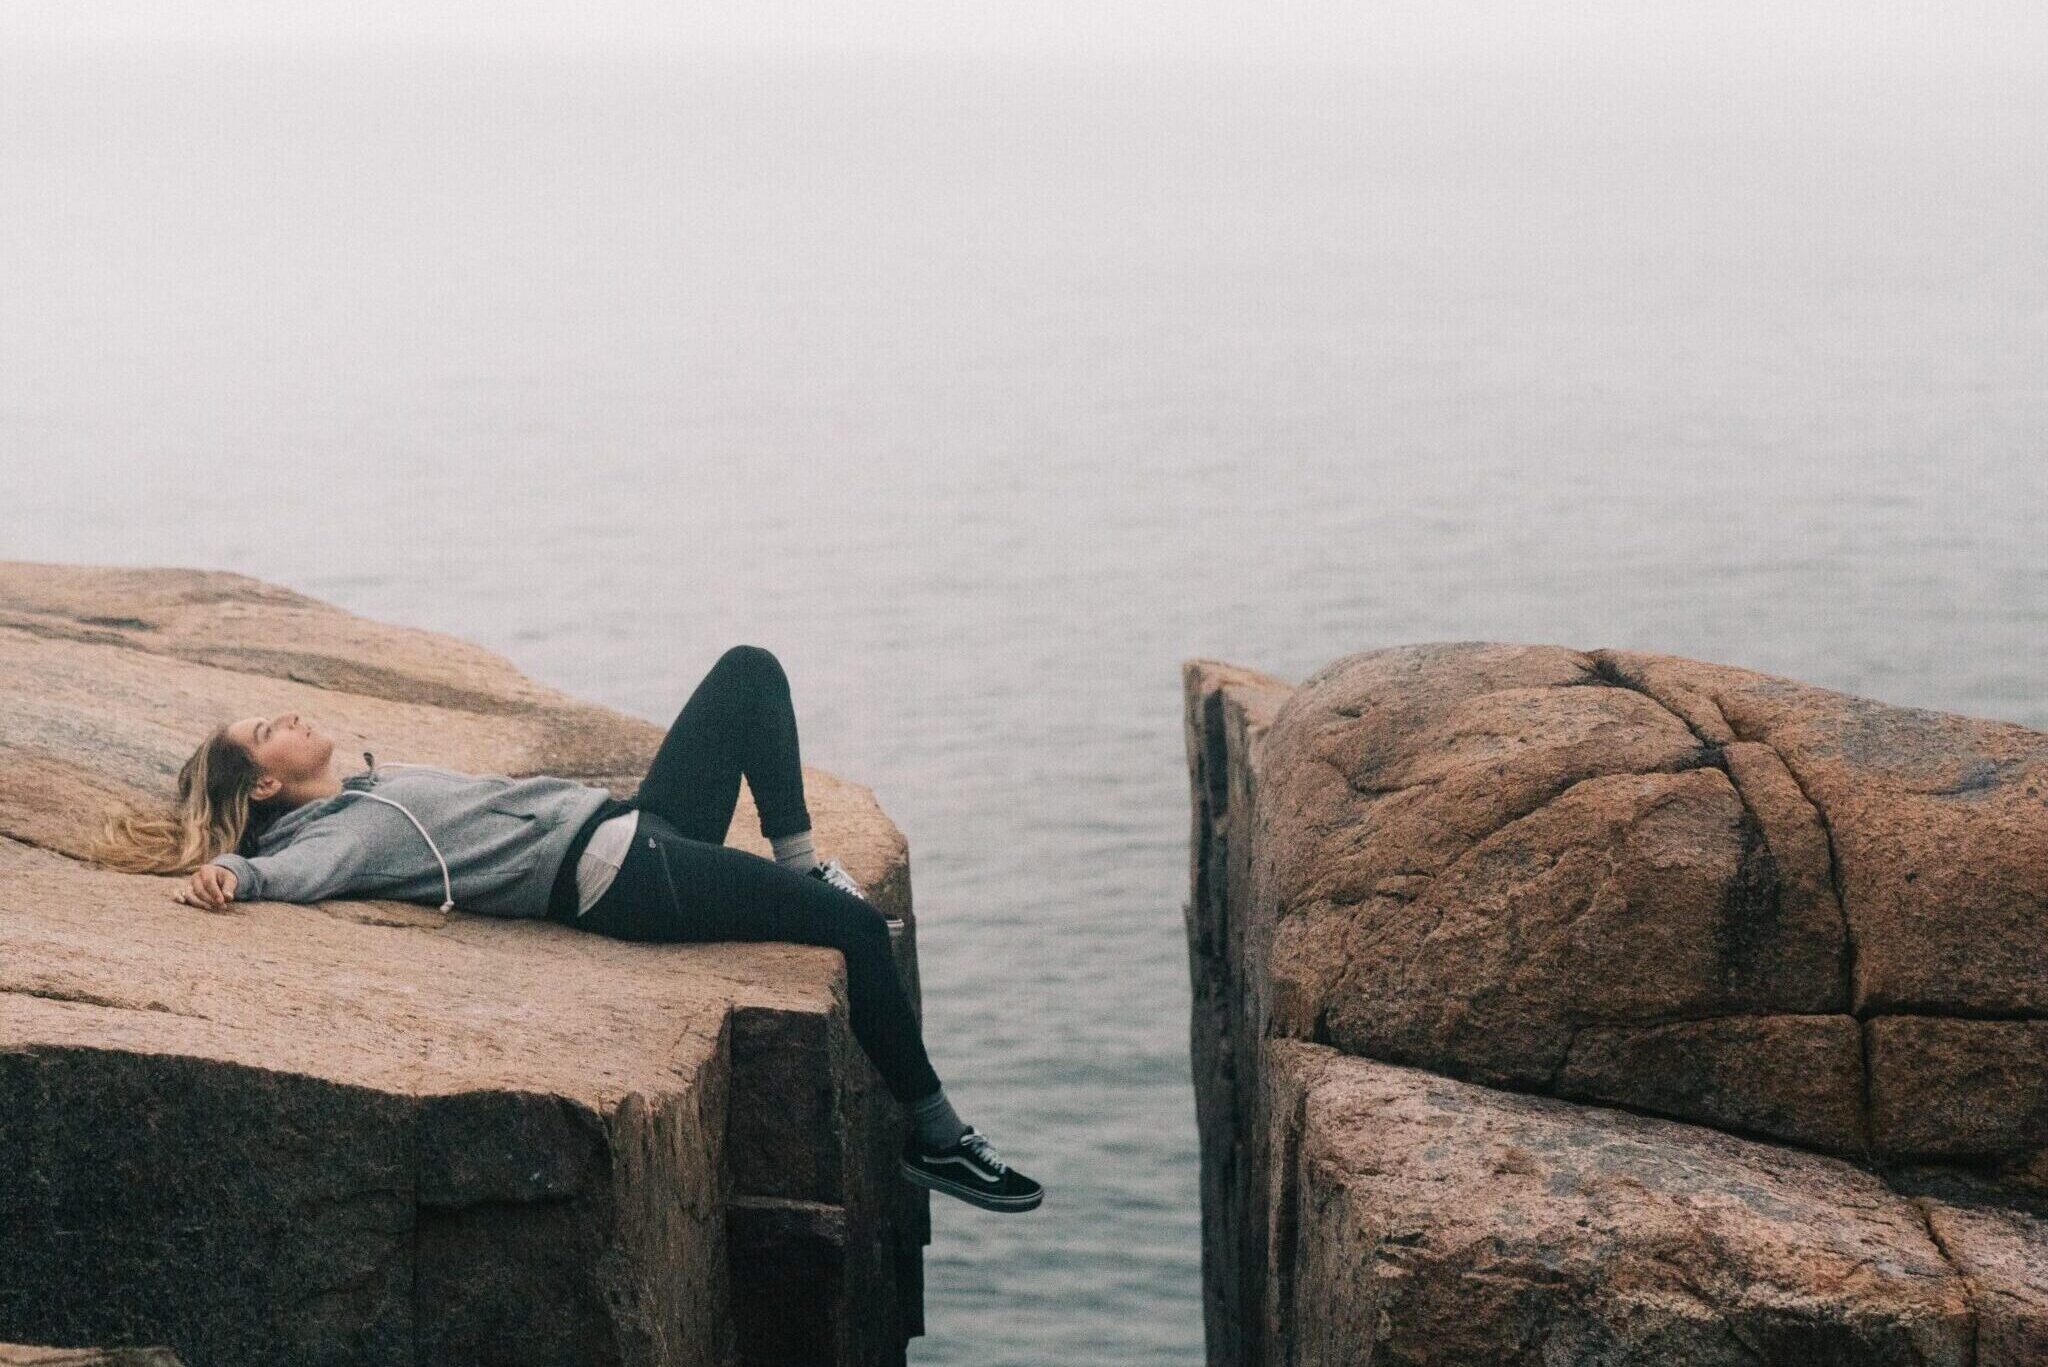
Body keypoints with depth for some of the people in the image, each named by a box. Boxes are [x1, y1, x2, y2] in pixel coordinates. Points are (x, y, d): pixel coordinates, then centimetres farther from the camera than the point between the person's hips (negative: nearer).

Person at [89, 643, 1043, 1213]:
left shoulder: (371, 788, 19)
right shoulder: (337, 828, -8)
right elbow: (297, 869, -31)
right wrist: (231, 872, -49)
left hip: (631, 822, 10)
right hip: (618, 880, -10)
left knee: (750, 673, 9)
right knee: (857, 928, -18)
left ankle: (800, 869, 11)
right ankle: (933, 1135, -6)